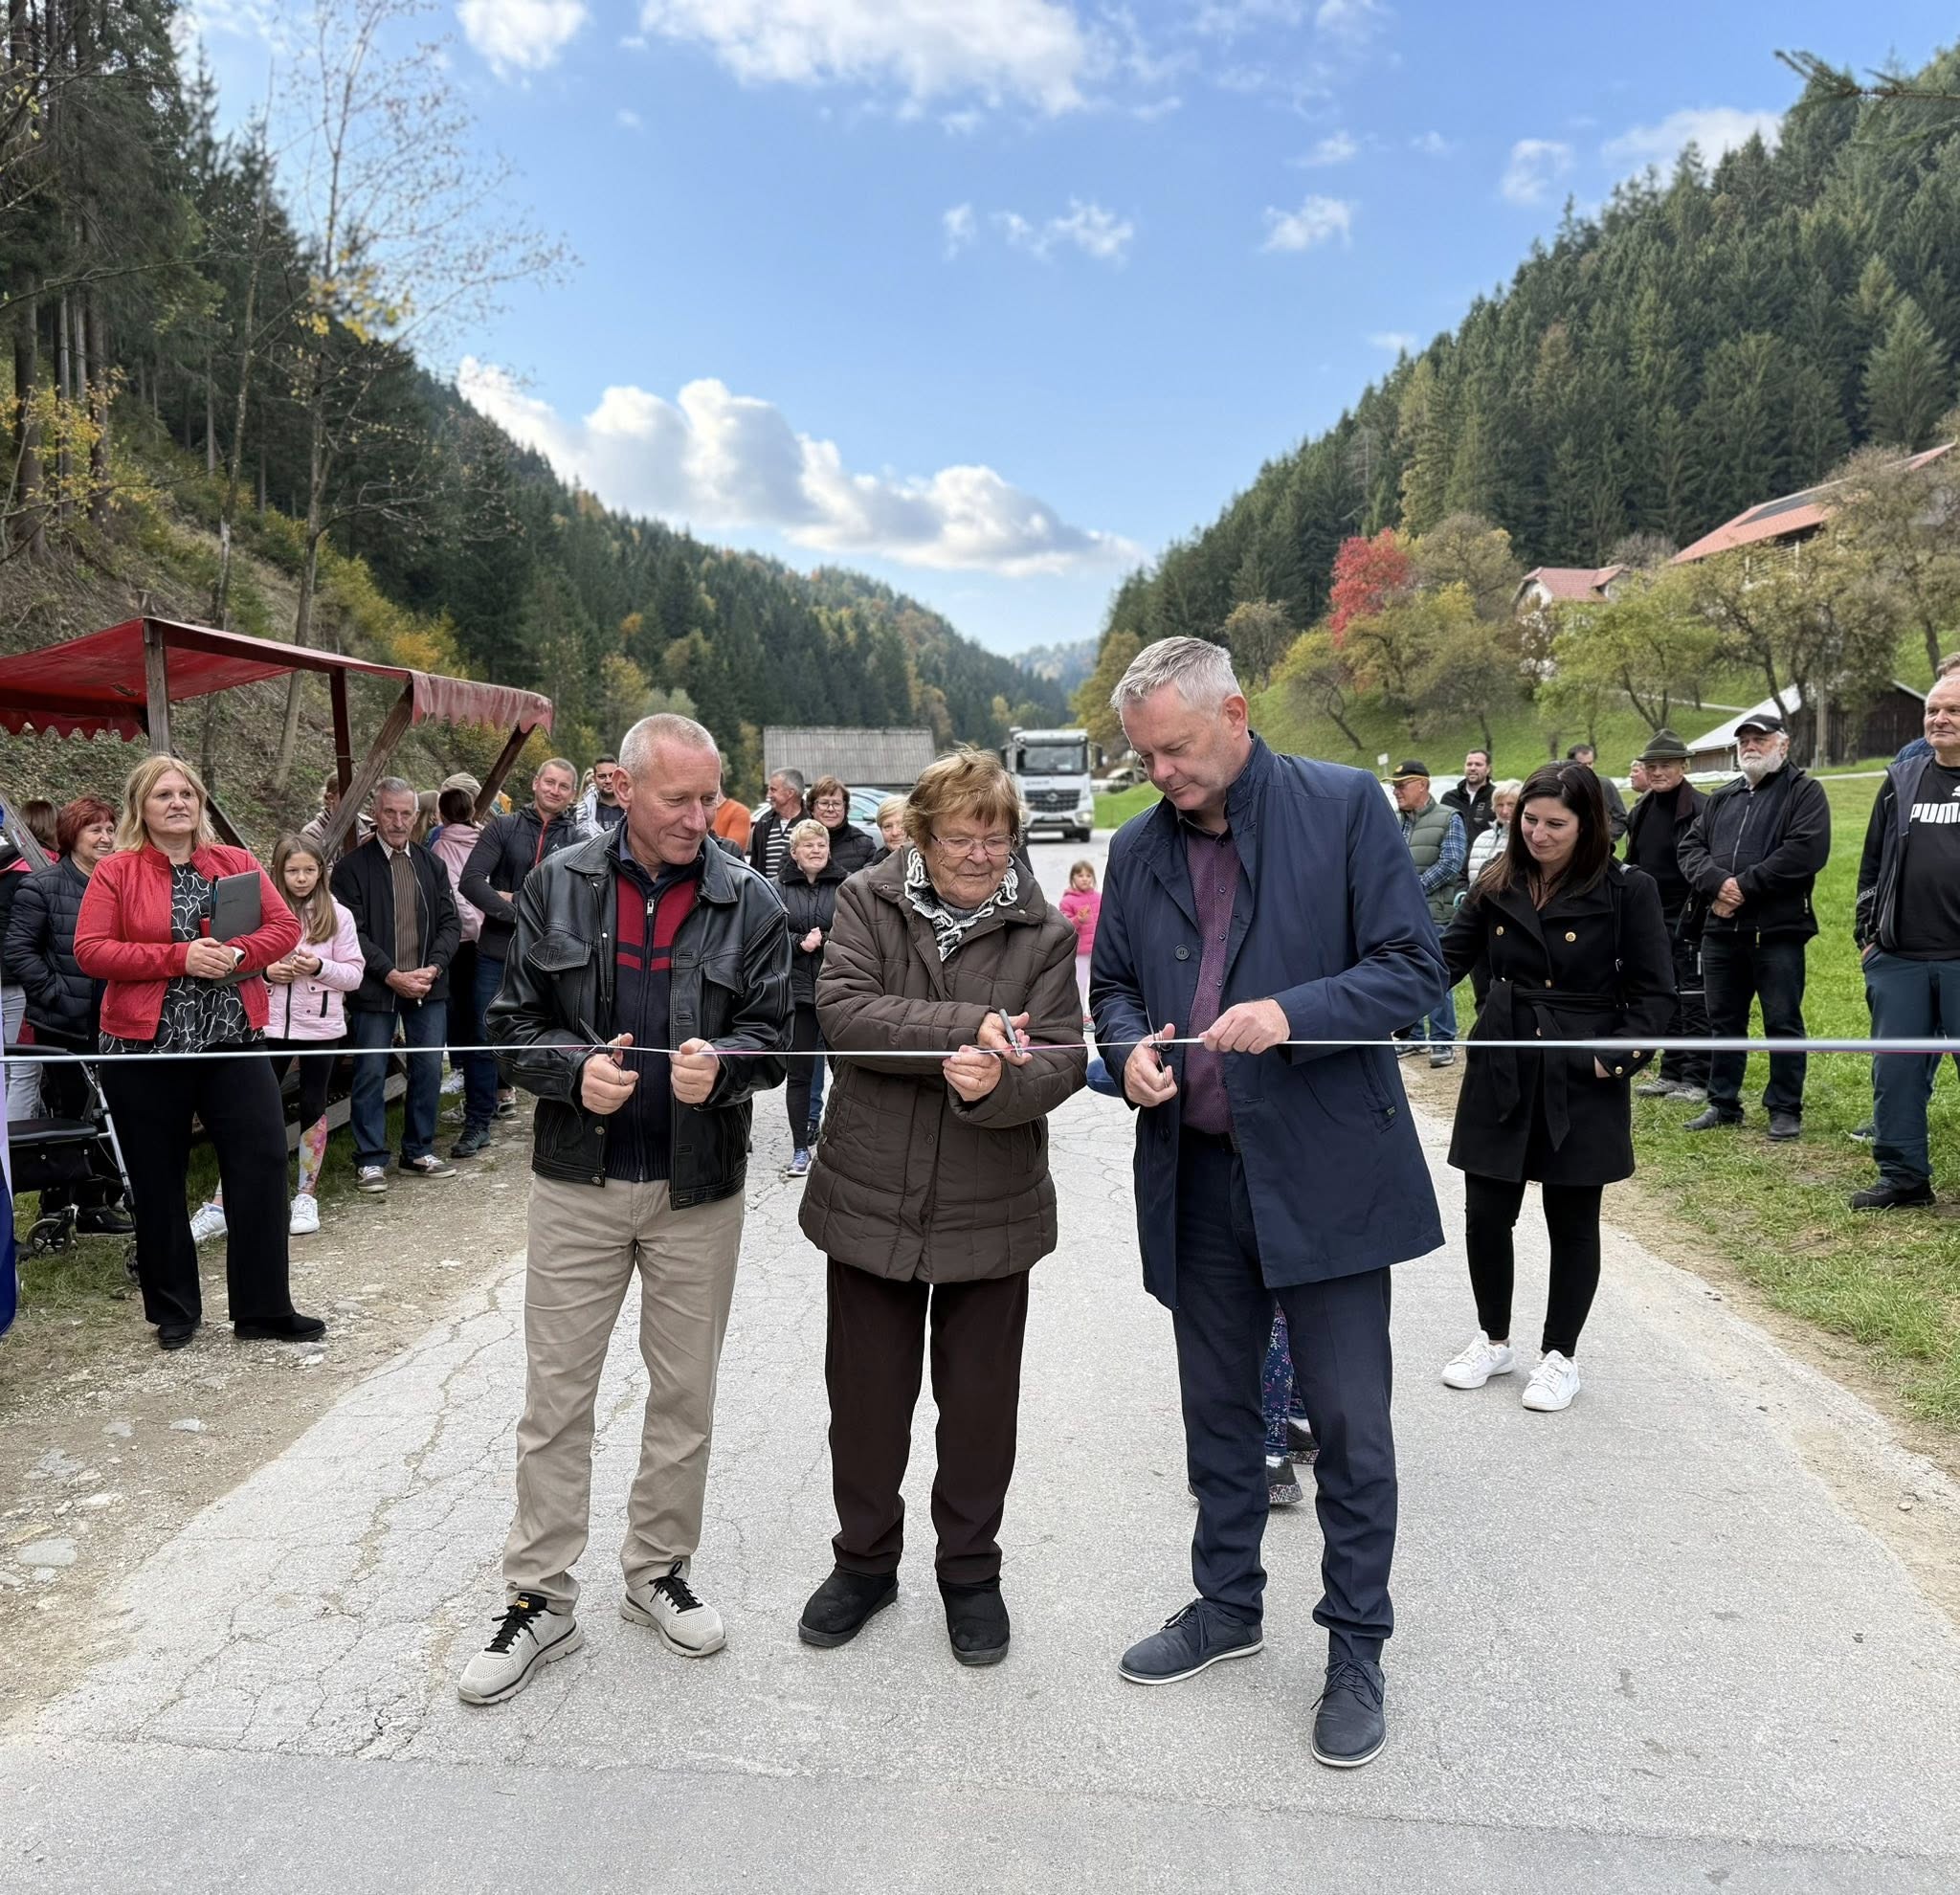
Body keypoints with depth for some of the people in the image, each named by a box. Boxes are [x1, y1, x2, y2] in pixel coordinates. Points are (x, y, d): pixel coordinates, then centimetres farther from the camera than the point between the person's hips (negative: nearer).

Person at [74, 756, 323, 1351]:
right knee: (157, 1181, 9)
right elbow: (91, 951, -10)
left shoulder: (237, 863, 7)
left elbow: (284, 926, 2)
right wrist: (179, 956, -18)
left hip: (231, 1041, 2)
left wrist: (234, 953, -16)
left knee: (264, 1162, -2)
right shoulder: (115, 872, -1)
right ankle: (173, 1310, 26)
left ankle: (263, 1308, 9)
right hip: (145, 1047, -2)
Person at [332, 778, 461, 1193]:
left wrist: (432, 969, -7)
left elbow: (450, 923, 9)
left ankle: (419, 1153, 21)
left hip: (428, 986, 4)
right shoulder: (352, 866, -3)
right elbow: (353, 932, -9)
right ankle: (370, 1160, 11)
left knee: (429, 1070, 8)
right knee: (371, 1073, 1)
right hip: (375, 988, -4)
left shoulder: (431, 865, 11)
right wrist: (392, 975, -15)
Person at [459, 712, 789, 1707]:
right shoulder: (556, 887, 0)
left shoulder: (750, 903, -2)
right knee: (555, 1394, 8)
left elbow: (771, 1035, -1)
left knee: (685, 1393, 13)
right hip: (579, 1182, 0)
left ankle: (658, 1571, 33)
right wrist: (574, 1072, -16)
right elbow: (514, 1020, 3)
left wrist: (719, 1064, -23)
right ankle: (540, 1599, 23)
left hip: (700, 1189, 1)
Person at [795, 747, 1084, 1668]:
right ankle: (865, 1559, 38)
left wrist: (999, 1082, -30)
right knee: (865, 1396, 15)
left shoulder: (1044, 933, -2)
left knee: (980, 1403, 13)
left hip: (990, 1211, 0)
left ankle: (970, 1570, 36)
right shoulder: (867, 903, -3)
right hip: (870, 1201, 0)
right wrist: (966, 1029, -27)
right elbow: (843, 1011, -17)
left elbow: (1062, 1058, -9)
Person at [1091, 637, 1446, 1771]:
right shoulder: (1139, 847, 7)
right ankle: (1229, 1605, 38)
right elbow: (1113, 982, 15)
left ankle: (1357, 1649, 25)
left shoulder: (1345, 806, -7)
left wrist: (1293, 1014, -25)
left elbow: (1415, 968, -9)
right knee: (1218, 1408, 18)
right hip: (1196, 1175, 5)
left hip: (1324, 1169, -4)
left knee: (1350, 1423, 5)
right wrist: (1131, 1046, -7)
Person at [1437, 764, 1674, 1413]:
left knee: (1572, 1221, 8)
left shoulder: (1627, 890, -6)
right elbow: (1448, 957, 3)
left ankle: (1561, 1356, 26)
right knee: (1485, 1213, 6)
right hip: (1500, 1072, 3)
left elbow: (1654, 993, -4)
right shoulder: (1498, 884, 4)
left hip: (1581, 1081, -3)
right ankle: (1493, 1340, 29)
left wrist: (1616, 1058, -16)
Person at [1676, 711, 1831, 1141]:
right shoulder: (1721, 798, 18)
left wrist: (1744, 886, -16)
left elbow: (1806, 850, -16)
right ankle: (1723, 1104, 23)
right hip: (1721, 928, 6)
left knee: (1783, 1023, 1)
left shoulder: (1805, 792, 0)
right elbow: (1690, 847, 9)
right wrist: (1717, 883, -11)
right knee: (1723, 1021, 12)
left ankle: (1785, 1109, 12)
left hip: (1778, 930, -6)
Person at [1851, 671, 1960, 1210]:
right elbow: (1873, 863, 15)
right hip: (1898, 958, 4)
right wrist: (1866, 933, 11)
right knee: (1896, 1070, 8)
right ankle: (1904, 1177, 19)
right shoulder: (1902, 782, 11)